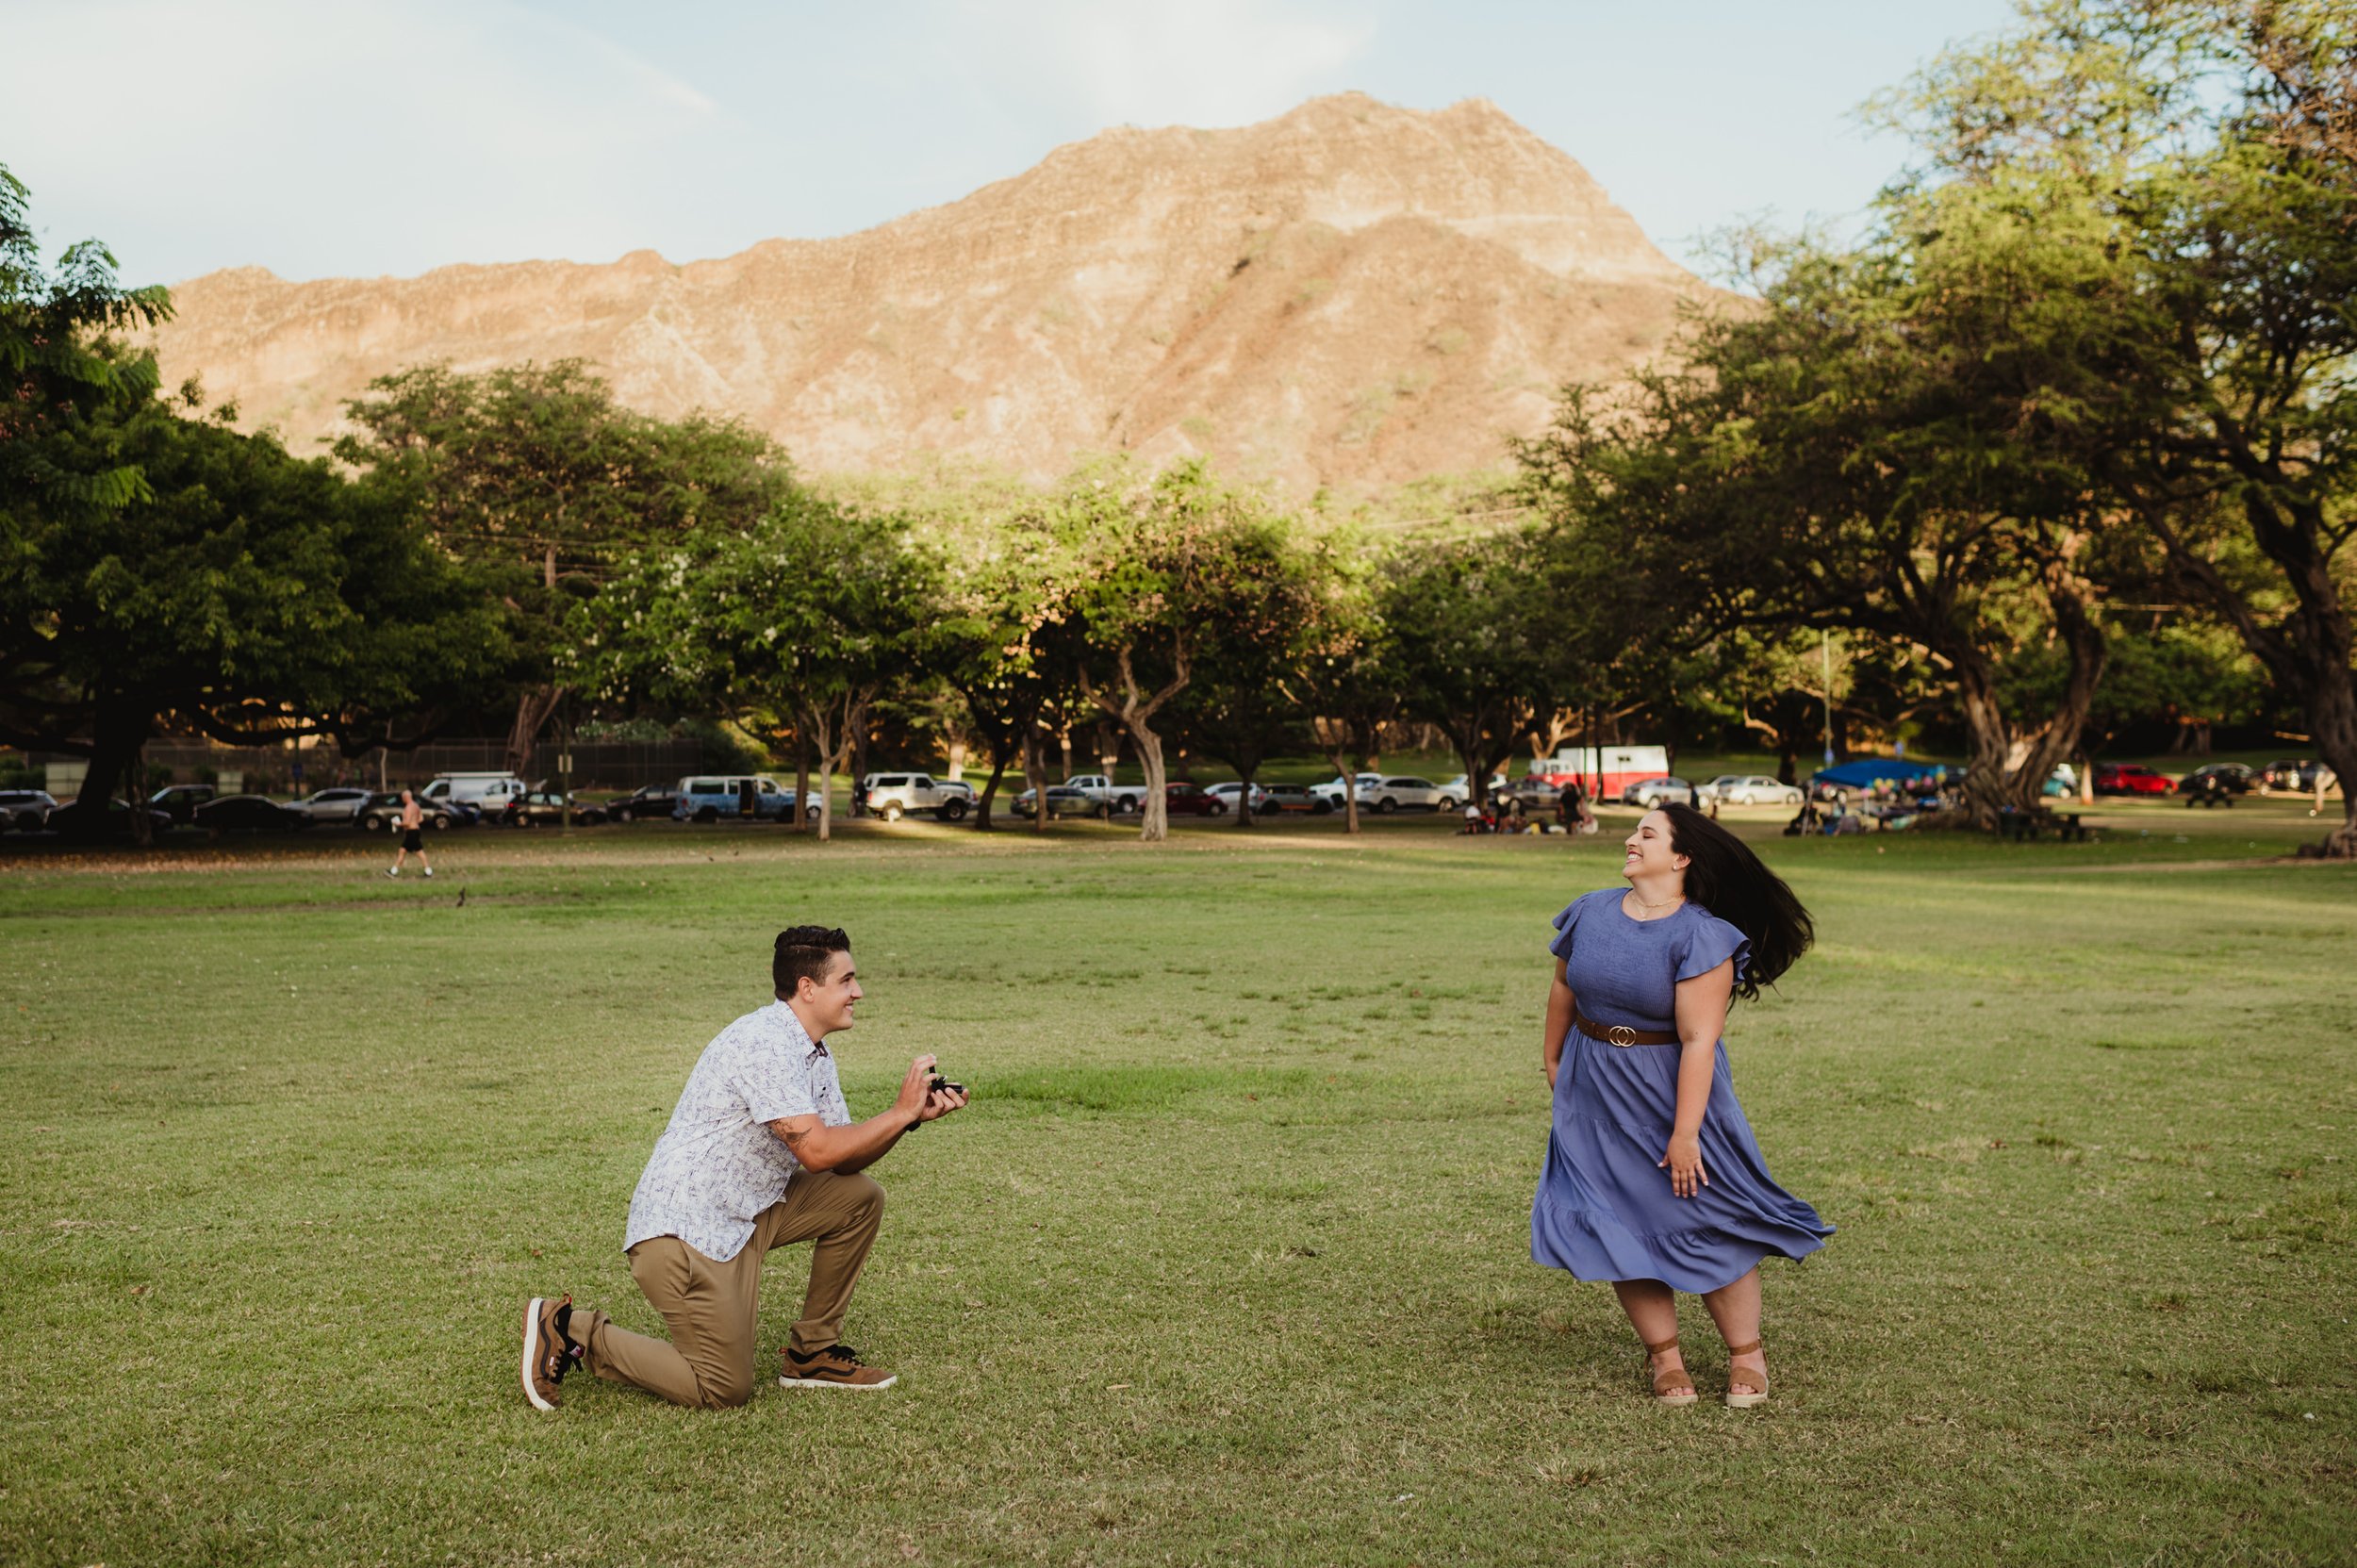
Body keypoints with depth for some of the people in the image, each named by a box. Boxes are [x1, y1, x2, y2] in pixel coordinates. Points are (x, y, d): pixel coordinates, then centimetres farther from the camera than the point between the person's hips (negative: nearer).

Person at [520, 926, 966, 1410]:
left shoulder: (814, 1055, 11)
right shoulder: (764, 1043, -21)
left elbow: (846, 1158, 8)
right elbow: (817, 1151, -27)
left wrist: (915, 1116, -6)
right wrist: (900, 1112, -17)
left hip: (745, 1213, 10)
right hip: (682, 1226, -10)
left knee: (860, 1196, 3)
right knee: (723, 1391, -5)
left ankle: (813, 1352, 13)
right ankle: (571, 1330, 5)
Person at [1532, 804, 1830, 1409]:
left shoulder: (1700, 937, -18)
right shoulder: (1590, 912, -2)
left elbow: (1698, 1039, -22)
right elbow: (1564, 987, 14)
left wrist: (1685, 1133, -24)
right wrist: (1552, 1059, 23)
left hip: (1671, 1091, -4)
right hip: (1595, 1097, 5)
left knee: (1709, 1219, 4)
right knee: (1620, 1225, 4)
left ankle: (1746, 1355, 21)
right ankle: (1664, 1356, 17)